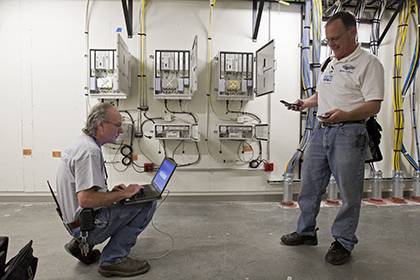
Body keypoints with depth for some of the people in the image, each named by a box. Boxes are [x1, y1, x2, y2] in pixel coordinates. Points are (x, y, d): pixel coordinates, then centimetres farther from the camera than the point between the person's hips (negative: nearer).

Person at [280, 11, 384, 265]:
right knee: (309, 185, 12)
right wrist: (305, 103, 11)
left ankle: (343, 242, 20)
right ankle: (306, 232, 28)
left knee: (349, 193, 3)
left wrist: (345, 115, -32)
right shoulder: (331, 63, 19)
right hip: (321, 130, 8)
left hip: (349, 133, -7)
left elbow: (374, 105, -15)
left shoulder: (368, 63, -6)